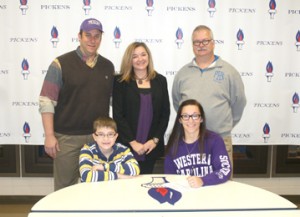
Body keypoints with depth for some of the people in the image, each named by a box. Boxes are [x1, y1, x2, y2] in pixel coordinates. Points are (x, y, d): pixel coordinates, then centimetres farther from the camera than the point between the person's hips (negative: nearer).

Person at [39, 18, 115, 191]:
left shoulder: (108, 66, 8)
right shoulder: (61, 64, -4)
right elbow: (47, 102, -7)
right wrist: (49, 135, -11)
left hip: (99, 137, 4)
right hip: (67, 137, -3)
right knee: (65, 187, 7)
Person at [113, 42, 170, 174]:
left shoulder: (160, 80, 7)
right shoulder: (120, 81, -1)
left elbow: (165, 113, 5)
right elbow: (118, 115, -6)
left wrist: (155, 140, -4)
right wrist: (132, 142, -10)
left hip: (152, 146, 2)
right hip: (126, 145, -2)